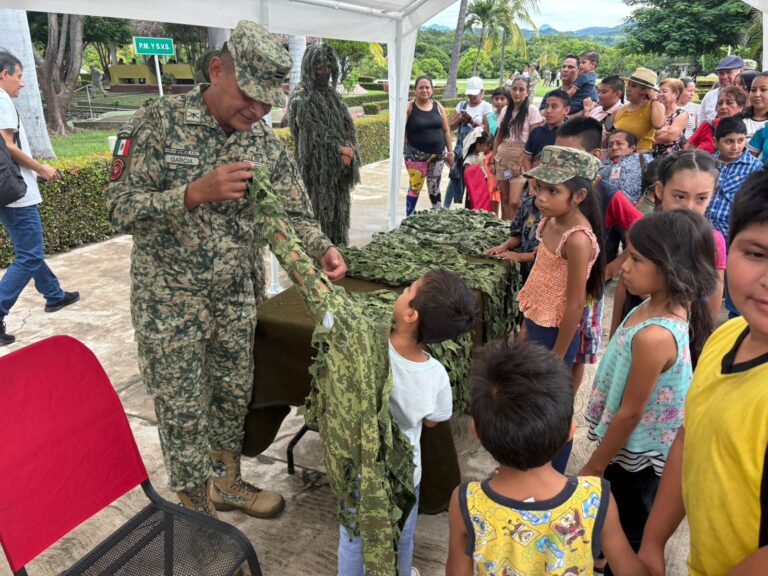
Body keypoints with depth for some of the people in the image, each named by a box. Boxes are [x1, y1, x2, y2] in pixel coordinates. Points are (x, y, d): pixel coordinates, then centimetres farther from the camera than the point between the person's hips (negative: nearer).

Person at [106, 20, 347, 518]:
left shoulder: (267, 144, -2)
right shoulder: (159, 121, -14)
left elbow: (293, 213, -2)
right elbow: (121, 207, -18)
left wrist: (323, 249, -23)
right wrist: (195, 193, -33)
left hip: (235, 296, 5)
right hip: (169, 299, -4)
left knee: (235, 393, 17)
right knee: (183, 408, 6)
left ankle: (227, 482, 41)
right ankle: (196, 508, 28)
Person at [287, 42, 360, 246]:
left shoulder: (332, 94, 16)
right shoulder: (300, 97, -6)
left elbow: (347, 126, 10)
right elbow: (312, 131, -14)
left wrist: (348, 150, -8)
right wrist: (339, 149, -14)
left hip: (338, 167, 7)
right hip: (316, 166, -7)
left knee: (338, 212, 9)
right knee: (318, 213, -6)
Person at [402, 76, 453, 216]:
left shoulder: (438, 106, 5)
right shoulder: (409, 107, -6)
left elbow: (446, 131, 9)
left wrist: (450, 152, 8)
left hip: (437, 154, 4)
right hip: (416, 155, -4)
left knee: (434, 188, 14)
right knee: (415, 187, -7)